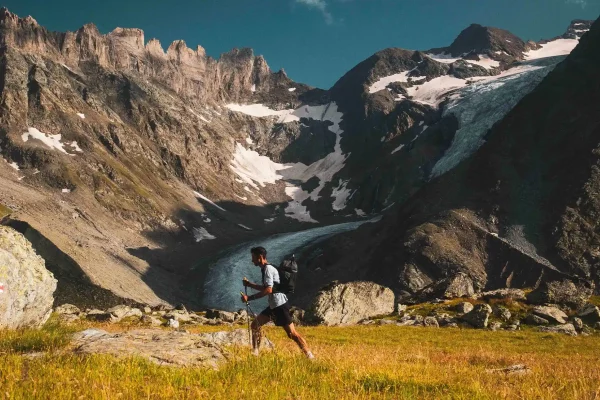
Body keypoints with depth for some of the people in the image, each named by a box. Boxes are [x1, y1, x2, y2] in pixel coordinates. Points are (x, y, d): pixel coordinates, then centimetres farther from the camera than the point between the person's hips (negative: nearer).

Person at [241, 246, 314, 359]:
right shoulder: (265, 269, 15)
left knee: (292, 334, -8)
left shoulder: (268, 269, -15)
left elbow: (268, 290, -25)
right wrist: (249, 284, 17)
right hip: (273, 305, 10)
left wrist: (249, 298, -24)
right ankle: (255, 352, 19)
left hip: (280, 305, -10)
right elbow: (265, 288, 27)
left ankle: (310, 356, -3)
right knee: (255, 324, 12)